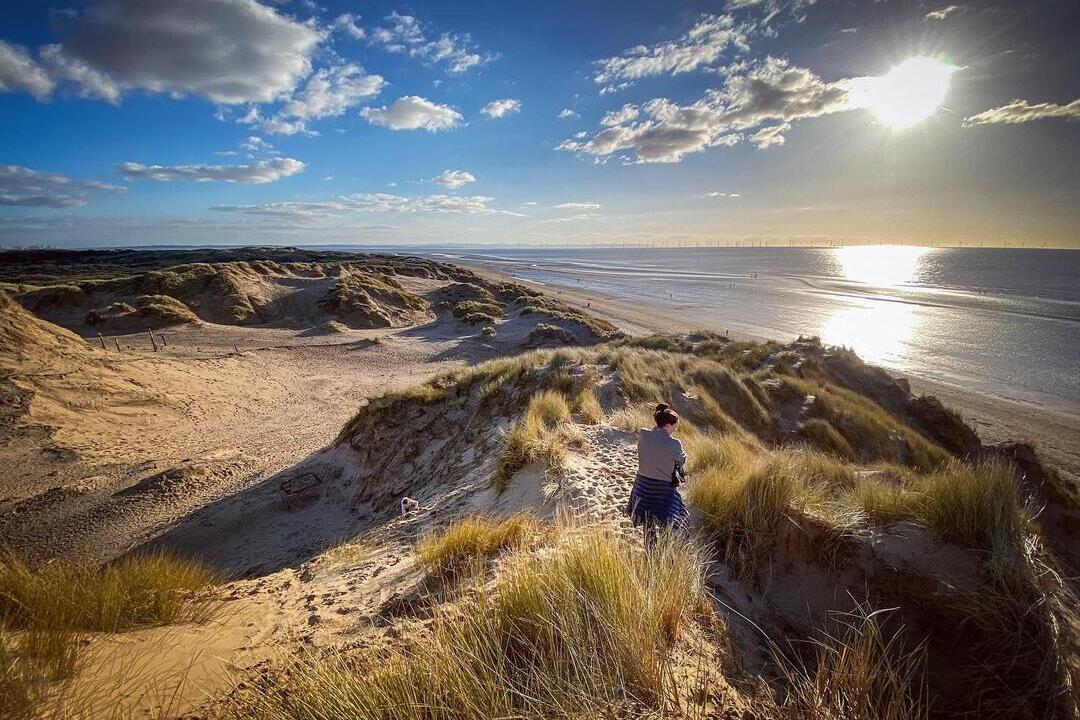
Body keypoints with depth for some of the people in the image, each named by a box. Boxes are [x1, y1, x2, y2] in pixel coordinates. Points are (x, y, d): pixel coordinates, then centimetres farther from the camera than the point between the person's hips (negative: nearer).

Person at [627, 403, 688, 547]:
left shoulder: (642, 434, -11)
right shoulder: (674, 444, -21)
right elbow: (682, 461, -3)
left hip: (643, 483, 5)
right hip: (664, 487, -5)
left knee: (647, 521, 22)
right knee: (666, 523, 11)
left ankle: (649, 549, 36)